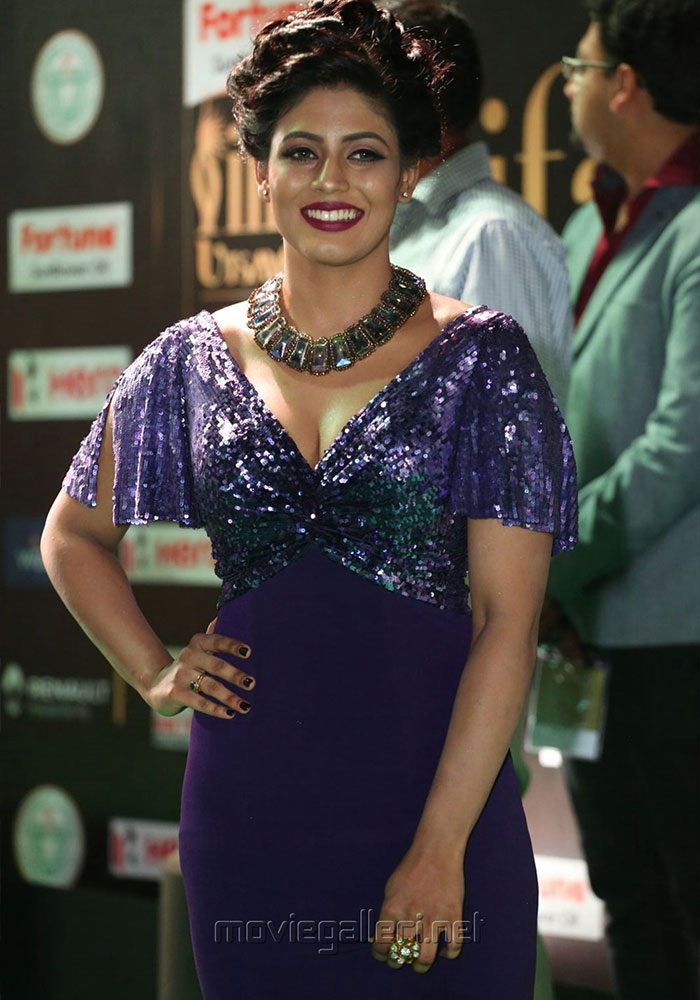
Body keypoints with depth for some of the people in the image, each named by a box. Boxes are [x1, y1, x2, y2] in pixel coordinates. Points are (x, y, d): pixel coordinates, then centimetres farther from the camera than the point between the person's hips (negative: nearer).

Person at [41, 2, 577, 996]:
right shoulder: (192, 364, 5)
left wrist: (442, 848, -15)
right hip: (250, 808, 3)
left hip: (439, 794, -2)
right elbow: (73, 537, 21)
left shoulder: (481, 360, -4)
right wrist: (154, 672, 7)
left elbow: (508, 621, -9)